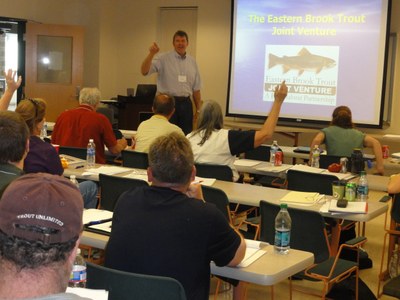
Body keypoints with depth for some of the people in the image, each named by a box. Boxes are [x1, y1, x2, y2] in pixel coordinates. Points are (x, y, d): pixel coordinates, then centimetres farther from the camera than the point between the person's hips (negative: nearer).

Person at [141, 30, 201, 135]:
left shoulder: (192, 61, 11)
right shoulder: (164, 59, -4)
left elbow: (196, 89, 15)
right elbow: (144, 71, -16)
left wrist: (198, 109, 13)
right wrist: (151, 54, -29)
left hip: (185, 104, 4)